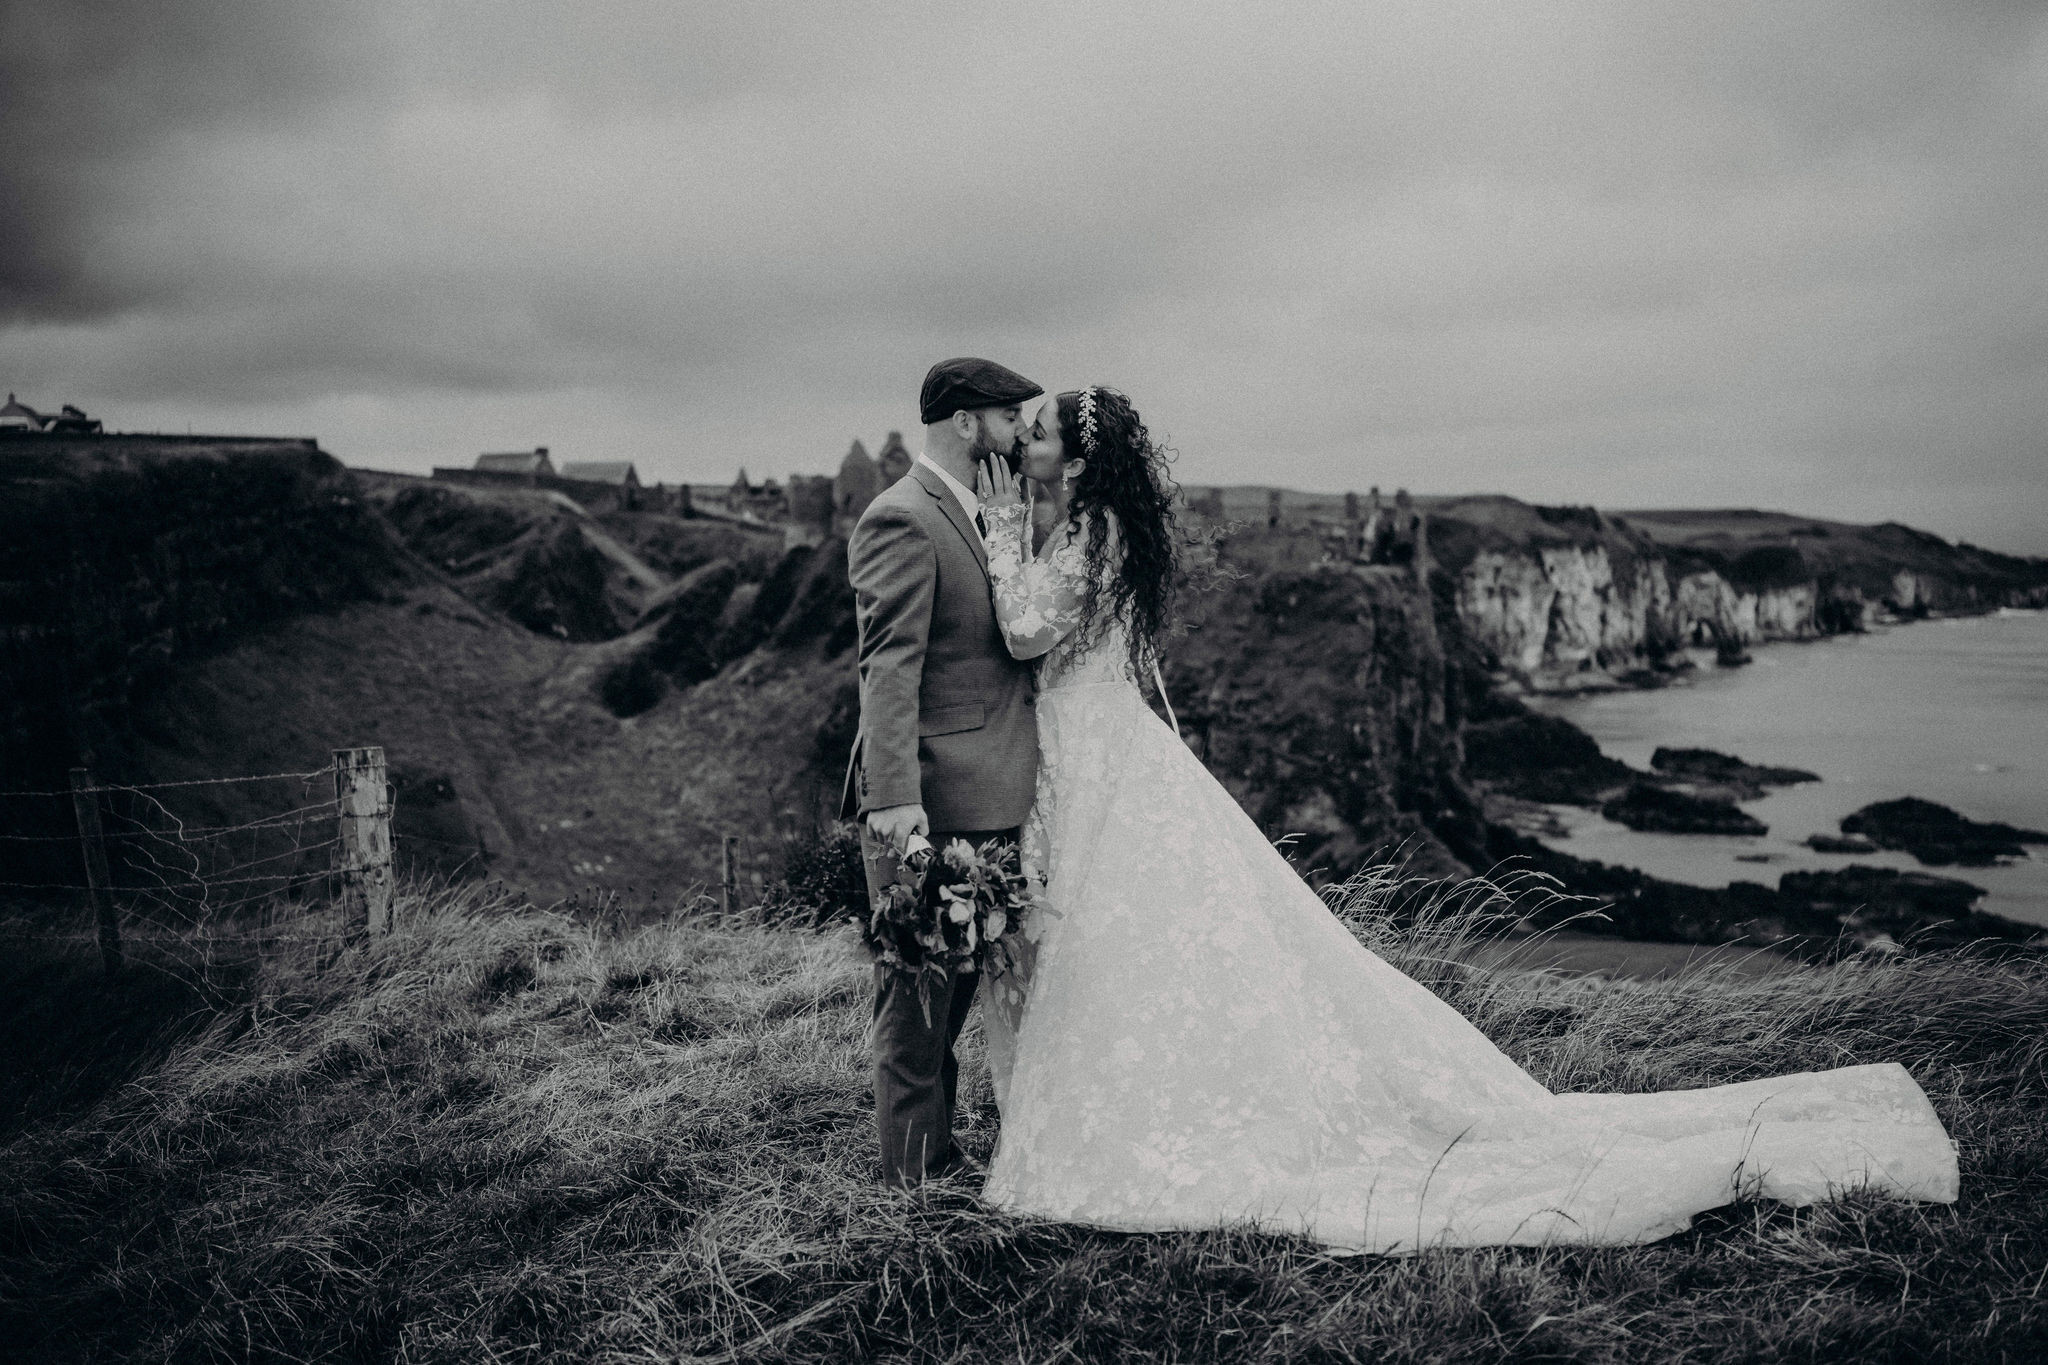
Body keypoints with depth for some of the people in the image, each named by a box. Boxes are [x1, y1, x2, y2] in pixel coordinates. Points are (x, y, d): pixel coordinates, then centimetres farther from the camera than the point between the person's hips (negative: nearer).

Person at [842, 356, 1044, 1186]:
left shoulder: (984, 513, 16)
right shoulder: (901, 520, -14)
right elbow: (888, 666, -22)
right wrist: (895, 795, -28)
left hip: (986, 797, 10)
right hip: (931, 803, -10)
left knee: (958, 980, 18)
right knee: (919, 986, 1)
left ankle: (939, 1150, 31)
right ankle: (914, 1177, 13)